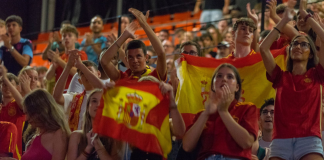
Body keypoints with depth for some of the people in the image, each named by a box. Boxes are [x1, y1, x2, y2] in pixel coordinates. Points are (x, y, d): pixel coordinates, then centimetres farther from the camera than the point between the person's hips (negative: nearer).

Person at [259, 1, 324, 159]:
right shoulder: (281, 77, 18)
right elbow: (263, 48, 8)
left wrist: (306, 16, 11)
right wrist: (284, 21, 15)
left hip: (309, 139, -2)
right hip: (280, 140, 2)